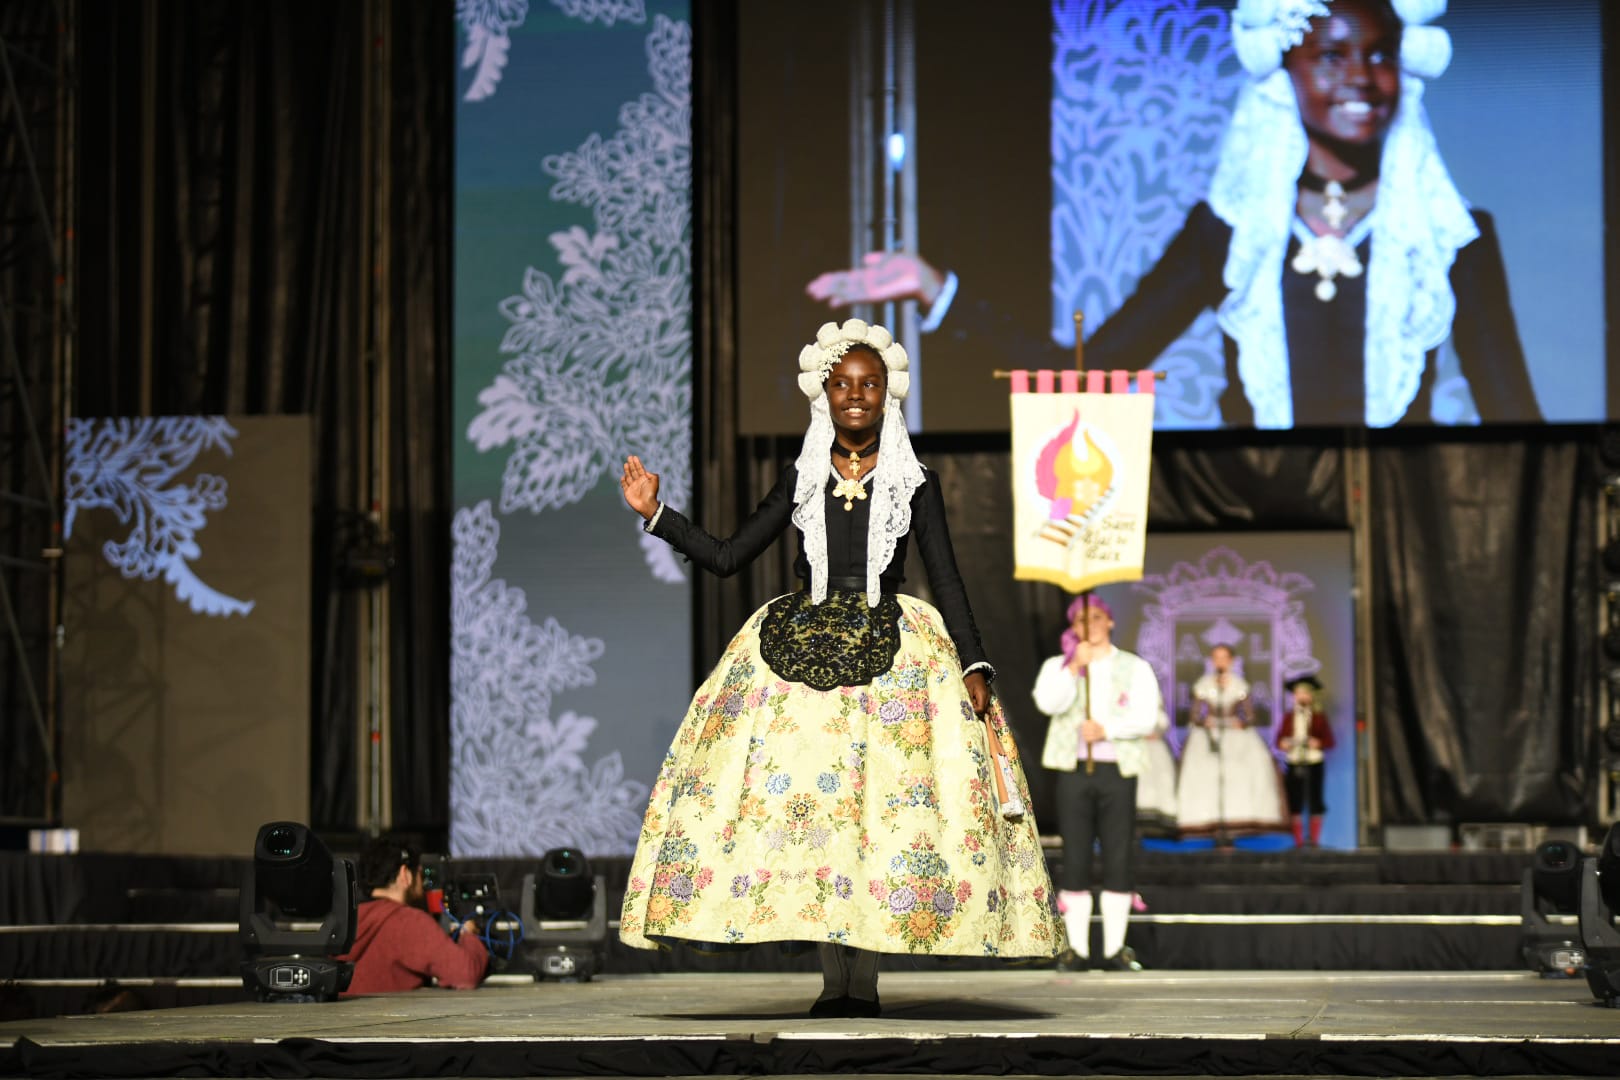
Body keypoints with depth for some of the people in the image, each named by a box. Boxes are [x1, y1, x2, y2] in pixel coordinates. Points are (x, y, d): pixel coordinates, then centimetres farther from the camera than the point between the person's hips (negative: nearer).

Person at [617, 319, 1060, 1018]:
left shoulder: (914, 486, 6)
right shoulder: (801, 481, 11)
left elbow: (948, 583, 4)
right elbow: (725, 558, 11)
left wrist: (974, 667, -6)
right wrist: (654, 513, 3)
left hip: (890, 653, -2)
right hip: (801, 647, 2)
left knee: (879, 804, -9)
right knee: (806, 803, -5)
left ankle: (864, 980, -3)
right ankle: (833, 981, 1)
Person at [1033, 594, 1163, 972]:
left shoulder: (1135, 668, 10)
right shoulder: (1058, 666, 11)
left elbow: (1146, 717, -4)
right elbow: (1048, 703, -9)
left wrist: (1107, 728, -17)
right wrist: (1075, 667, -17)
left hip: (1117, 770, 0)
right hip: (1074, 770, 0)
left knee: (1118, 861, -2)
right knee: (1075, 862, -1)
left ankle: (1115, 949, 1)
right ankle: (1077, 949, 2)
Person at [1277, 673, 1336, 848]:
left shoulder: (1319, 718, 3)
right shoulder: (1288, 718, 10)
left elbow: (1329, 741, 0)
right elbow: (1279, 739, 12)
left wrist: (1318, 744, -19)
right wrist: (1283, 744, -10)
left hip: (1314, 763, -2)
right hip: (1294, 764, 2)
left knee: (1315, 804, -1)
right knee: (1295, 803, 1)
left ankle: (1315, 840, 4)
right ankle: (1298, 840, 6)